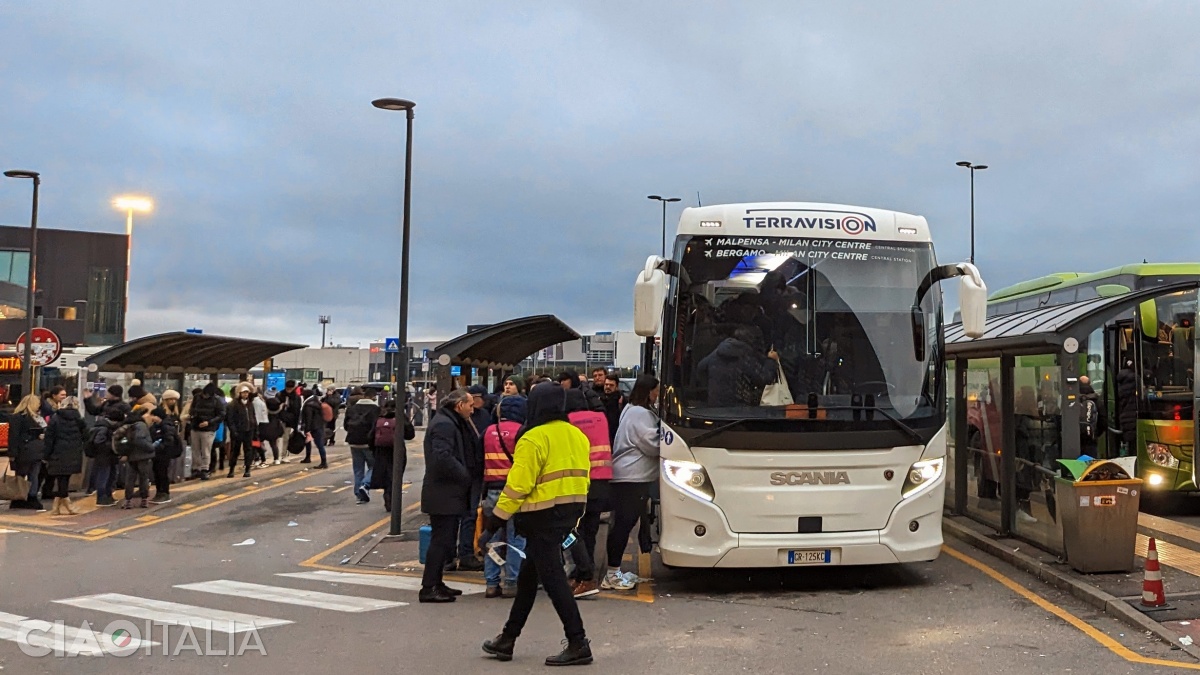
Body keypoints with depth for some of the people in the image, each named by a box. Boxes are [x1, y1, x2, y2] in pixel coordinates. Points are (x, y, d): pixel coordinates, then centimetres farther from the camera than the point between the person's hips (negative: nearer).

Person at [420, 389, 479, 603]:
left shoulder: (453, 423, 18)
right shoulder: (443, 424, -16)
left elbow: (472, 449, 21)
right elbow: (443, 457, -26)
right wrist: (466, 477, -18)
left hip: (450, 494, 10)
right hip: (443, 495, -10)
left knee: (445, 540, 15)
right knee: (441, 540, -7)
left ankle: (435, 583, 23)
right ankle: (429, 588, -2)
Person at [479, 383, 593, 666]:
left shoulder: (533, 439, -14)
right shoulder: (578, 436, 11)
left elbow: (517, 486, -17)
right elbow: (580, 479, 15)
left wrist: (494, 522, -11)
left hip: (543, 516, -9)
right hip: (570, 513, 9)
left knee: (552, 578, -3)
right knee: (528, 577, 17)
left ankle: (578, 643, -4)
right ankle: (507, 639, 26)